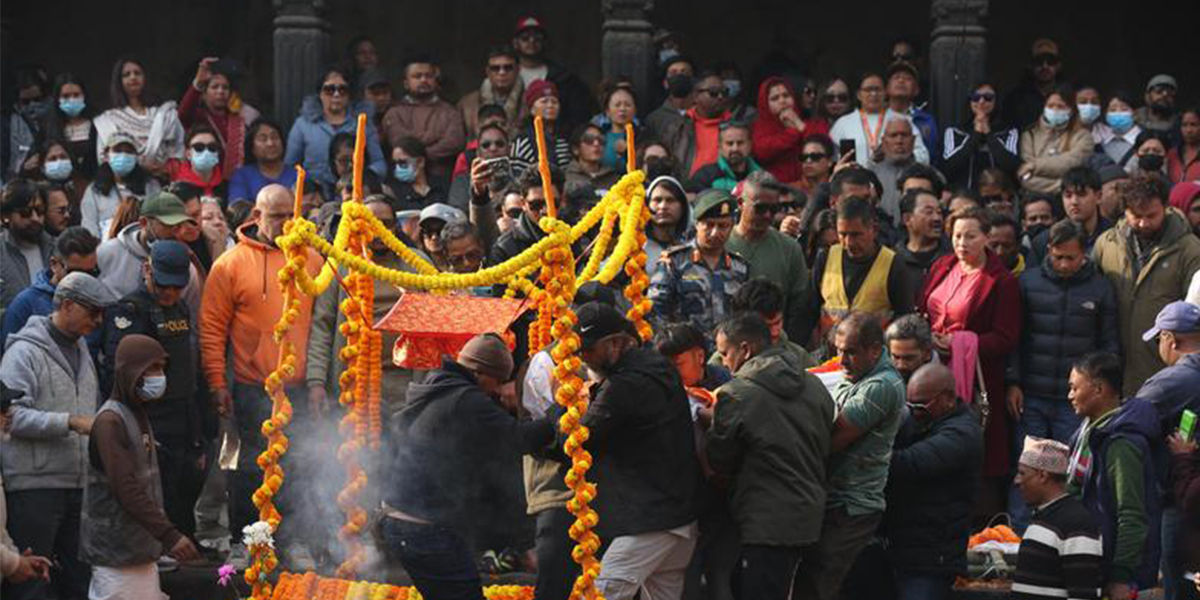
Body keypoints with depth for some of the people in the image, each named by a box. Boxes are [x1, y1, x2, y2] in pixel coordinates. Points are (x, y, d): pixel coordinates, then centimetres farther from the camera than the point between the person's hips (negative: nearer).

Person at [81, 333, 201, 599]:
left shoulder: (140, 416, 14)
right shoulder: (110, 421, -16)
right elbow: (126, 489, -23)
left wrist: (162, 537, 17)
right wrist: (169, 535, -26)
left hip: (142, 550, 9)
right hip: (115, 554, -9)